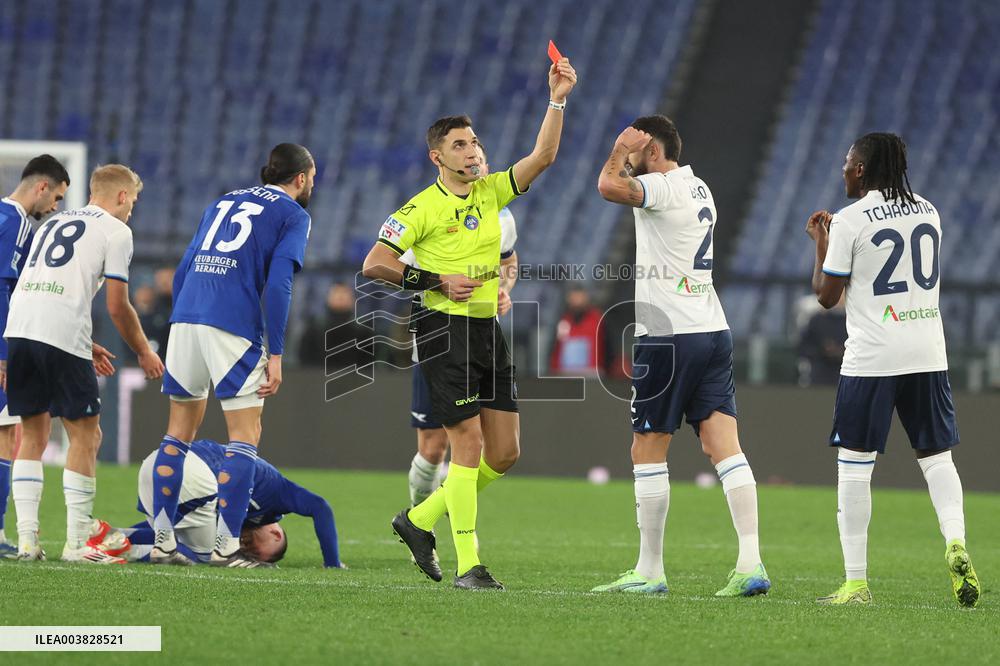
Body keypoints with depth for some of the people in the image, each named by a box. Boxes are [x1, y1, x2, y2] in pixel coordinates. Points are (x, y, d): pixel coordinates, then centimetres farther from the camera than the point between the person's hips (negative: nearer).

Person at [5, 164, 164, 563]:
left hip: (18, 330, 6)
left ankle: (26, 538, 9)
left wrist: (85, 347, 34)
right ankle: (76, 543, 1)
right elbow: (117, 307, 2)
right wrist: (144, 353, 16)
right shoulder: (116, 231, 7)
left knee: (33, 435, 15)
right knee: (86, 436, 4)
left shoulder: (53, 224, 28)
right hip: (63, 336, -6)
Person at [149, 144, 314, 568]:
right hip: (233, 327, -6)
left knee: (179, 432, 13)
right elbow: (278, 284, -7)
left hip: (185, 317, 6)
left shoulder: (222, 203, 25)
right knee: (245, 435, 0)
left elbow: (182, 271, 20)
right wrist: (276, 354, -8)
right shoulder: (293, 215, 6)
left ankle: (162, 542, 13)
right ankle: (227, 546, -5)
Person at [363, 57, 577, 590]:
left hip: (488, 330, 7)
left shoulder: (490, 193, 11)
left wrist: (557, 101, -6)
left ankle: (420, 521, 21)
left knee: (504, 453, 5)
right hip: (446, 330, -7)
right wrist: (436, 282, -14)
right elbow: (374, 264, -9)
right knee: (469, 445, -10)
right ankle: (467, 565, -6)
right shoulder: (422, 209, -7)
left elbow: (542, 157, 4)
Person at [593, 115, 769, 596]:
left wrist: (621, 149, -10)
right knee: (725, 448, -1)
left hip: (669, 336, -8)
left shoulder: (665, 187, -10)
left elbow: (609, 187, -28)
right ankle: (750, 564, -10)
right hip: (713, 331, 8)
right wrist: (629, 157, 25)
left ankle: (649, 571, 4)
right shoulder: (698, 189, 18)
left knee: (647, 451, 1)